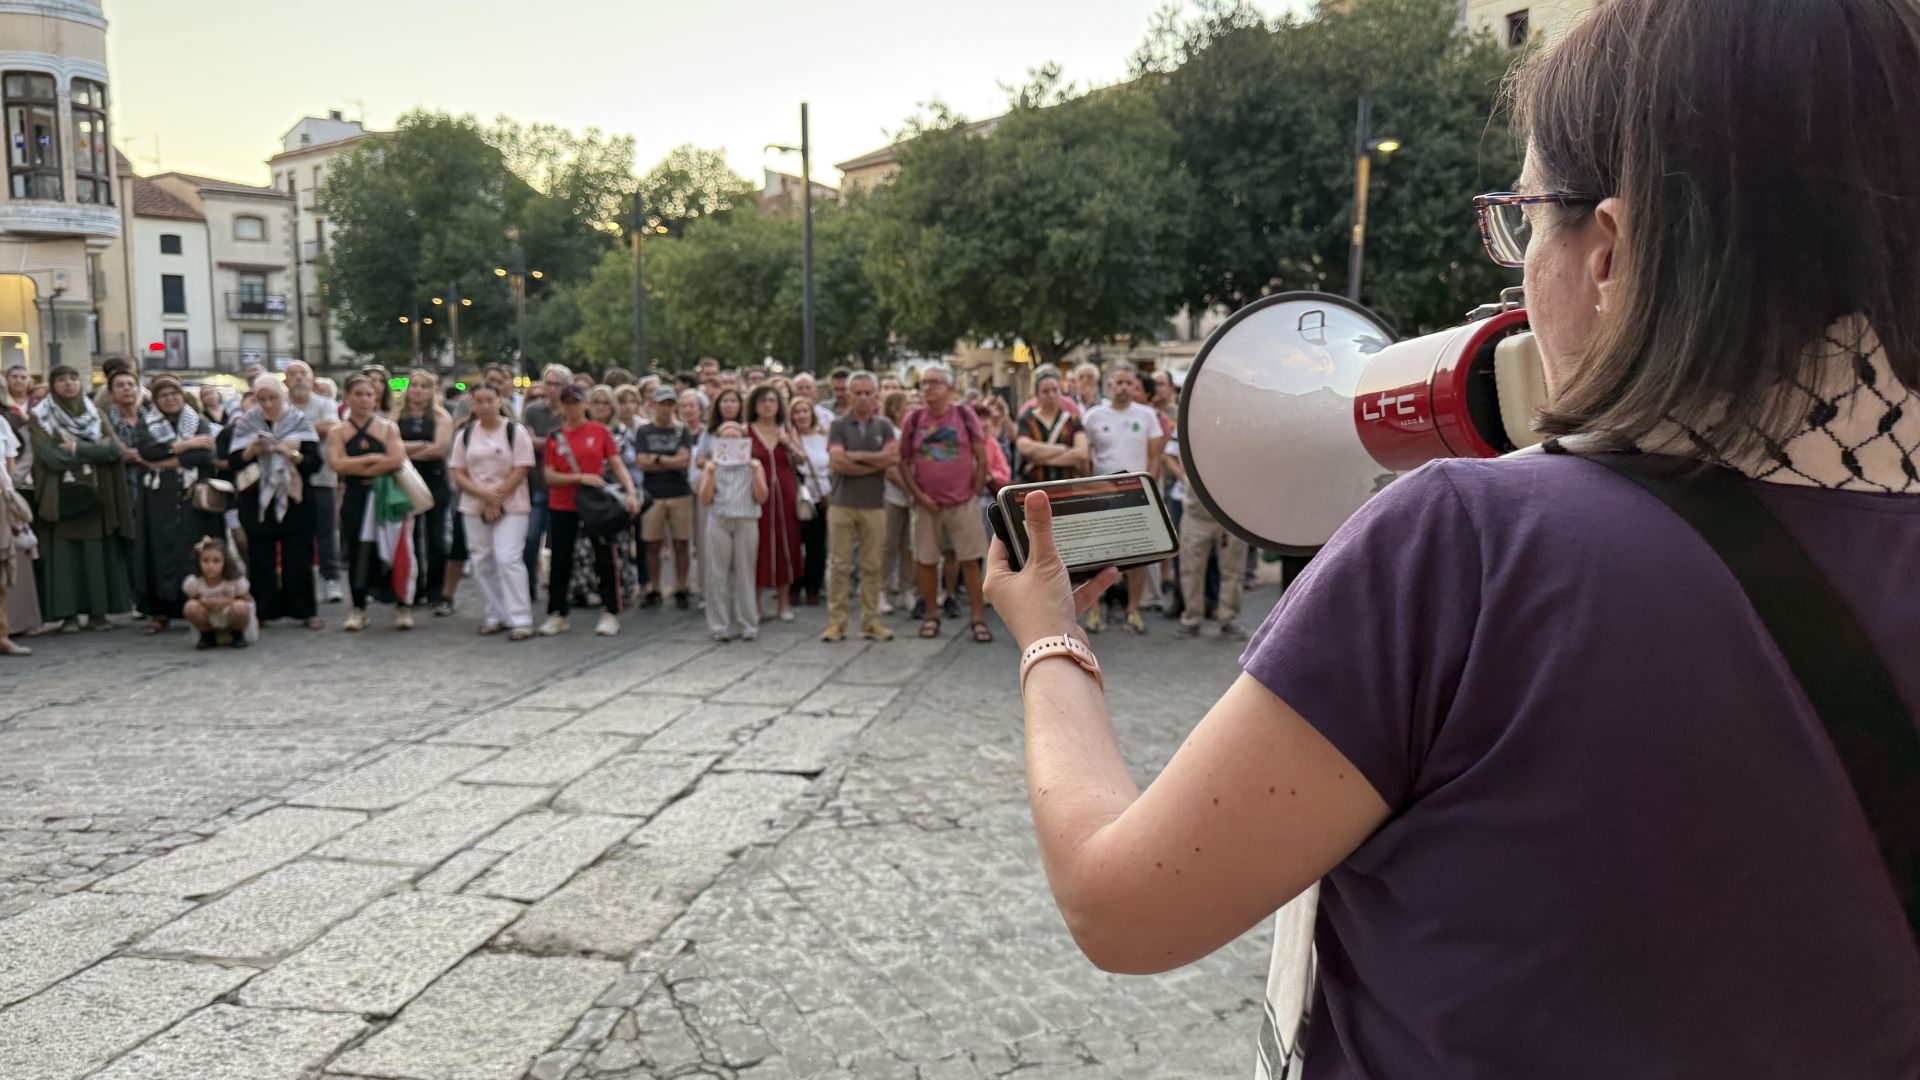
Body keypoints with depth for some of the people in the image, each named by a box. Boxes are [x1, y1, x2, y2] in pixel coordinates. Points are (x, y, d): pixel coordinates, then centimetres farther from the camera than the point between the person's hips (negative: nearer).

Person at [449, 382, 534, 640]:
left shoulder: (515, 431, -3)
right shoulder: (464, 435, 9)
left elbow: (521, 470, -7)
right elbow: (458, 475, 5)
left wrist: (496, 500, -11)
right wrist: (484, 494, -12)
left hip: (510, 507, -4)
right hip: (475, 508, 5)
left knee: (508, 559, -13)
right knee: (483, 562, 6)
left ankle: (520, 619, -10)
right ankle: (494, 616, 17)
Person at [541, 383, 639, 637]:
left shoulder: (600, 431, 0)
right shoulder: (554, 437, 3)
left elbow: (618, 465, -3)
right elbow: (549, 476, -2)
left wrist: (631, 492, -17)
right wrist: (580, 477, -16)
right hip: (563, 507, 1)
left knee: (604, 558, 2)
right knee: (560, 561, 5)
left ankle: (610, 613, 10)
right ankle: (557, 614, 15)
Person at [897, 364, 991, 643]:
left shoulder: (965, 416, 0)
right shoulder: (913, 419, 2)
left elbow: (982, 458, 2)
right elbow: (903, 462, 4)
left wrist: (975, 493, -2)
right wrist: (918, 495, -5)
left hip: (963, 502, -1)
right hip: (927, 504, 1)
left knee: (970, 561, -1)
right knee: (926, 561, 6)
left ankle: (979, 619, 5)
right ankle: (932, 616, 19)